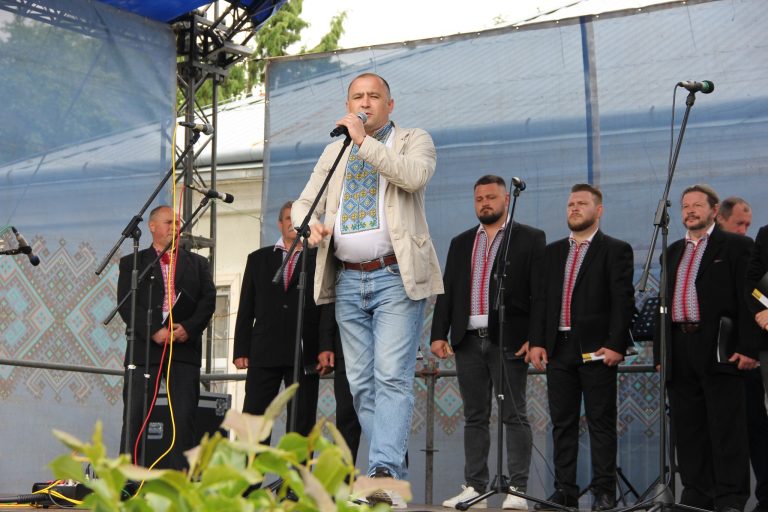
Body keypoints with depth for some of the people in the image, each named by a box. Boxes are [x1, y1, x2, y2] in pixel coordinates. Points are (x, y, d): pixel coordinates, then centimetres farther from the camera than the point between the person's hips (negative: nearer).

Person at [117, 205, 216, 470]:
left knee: (184, 416, -5)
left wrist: (188, 328, -10)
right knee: (134, 416, -3)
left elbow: (208, 299, 7)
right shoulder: (132, 263, 12)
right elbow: (126, 304, 0)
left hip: (185, 346, 1)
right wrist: (154, 331, -13)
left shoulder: (197, 263, 18)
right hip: (145, 346, -1)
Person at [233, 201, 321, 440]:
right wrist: (241, 350, 4)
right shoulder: (258, 259, 15)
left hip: (304, 354, -2)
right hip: (264, 351, 2)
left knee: (302, 421, 0)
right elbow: (246, 308, 12)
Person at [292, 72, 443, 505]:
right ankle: (394, 468, 10)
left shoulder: (414, 141, 7)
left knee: (392, 376, -16)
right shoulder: (334, 153, 21)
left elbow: (415, 176, -16)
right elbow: (304, 203, 16)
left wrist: (365, 141, -14)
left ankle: (385, 472, -22)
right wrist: (310, 225, -7)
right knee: (362, 383, 4)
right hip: (347, 279, 6)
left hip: (396, 277, -5)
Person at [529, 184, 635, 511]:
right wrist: (537, 342, 4)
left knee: (601, 422, -2)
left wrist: (616, 344, -15)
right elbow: (542, 300, 14)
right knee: (562, 423, 6)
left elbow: (623, 301, -6)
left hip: (595, 348, -5)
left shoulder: (615, 250, 1)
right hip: (558, 347, 5)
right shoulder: (553, 252, 17)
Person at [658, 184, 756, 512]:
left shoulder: (735, 246, 3)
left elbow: (747, 299, -4)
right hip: (680, 353, 6)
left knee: (726, 429, -6)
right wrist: (660, 351, 15)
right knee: (687, 431, 6)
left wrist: (746, 348, -13)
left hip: (718, 349, -6)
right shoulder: (673, 252, 22)